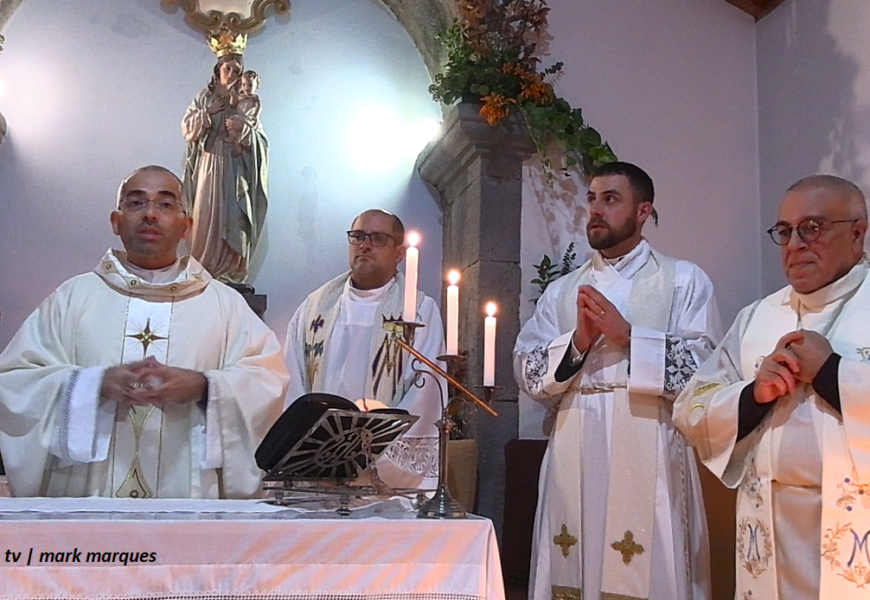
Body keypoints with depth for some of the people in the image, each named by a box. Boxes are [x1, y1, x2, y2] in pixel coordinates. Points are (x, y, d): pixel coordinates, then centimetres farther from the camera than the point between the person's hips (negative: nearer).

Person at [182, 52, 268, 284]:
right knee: (206, 214, -6)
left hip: (235, 166, 0)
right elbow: (187, 127, 5)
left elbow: (261, 139, 5)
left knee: (232, 217, -5)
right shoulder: (205, 97, 11)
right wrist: (207, 113, -7)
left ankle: (229, 270, -1)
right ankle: (203, 269, -1)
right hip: (209, 162, 0)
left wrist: (243, 128, -14)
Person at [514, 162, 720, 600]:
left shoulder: (684, 280, 4)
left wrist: (627, 336, -11)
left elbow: (704, 368, -5)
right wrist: (577, 342, -7)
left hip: (648, 456, -3)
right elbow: (526, 371, 9)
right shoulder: (562, 290, 15)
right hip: (574, 456, 4)